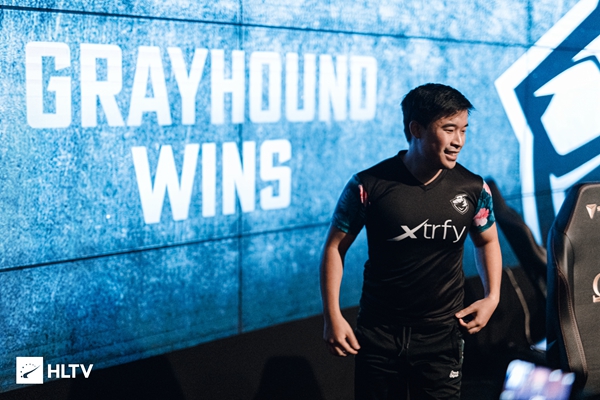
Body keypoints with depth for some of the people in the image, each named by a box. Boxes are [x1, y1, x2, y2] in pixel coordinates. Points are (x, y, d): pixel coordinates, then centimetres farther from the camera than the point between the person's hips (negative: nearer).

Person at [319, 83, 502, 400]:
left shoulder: (472, 189, -5)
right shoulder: (368, 186, -12)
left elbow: (487, 241, 13)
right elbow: (335, 247, -4)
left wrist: (492, 297, 1)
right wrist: (332, 316, -8)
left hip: (441, 332, 1)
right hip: (378, 332, -1)